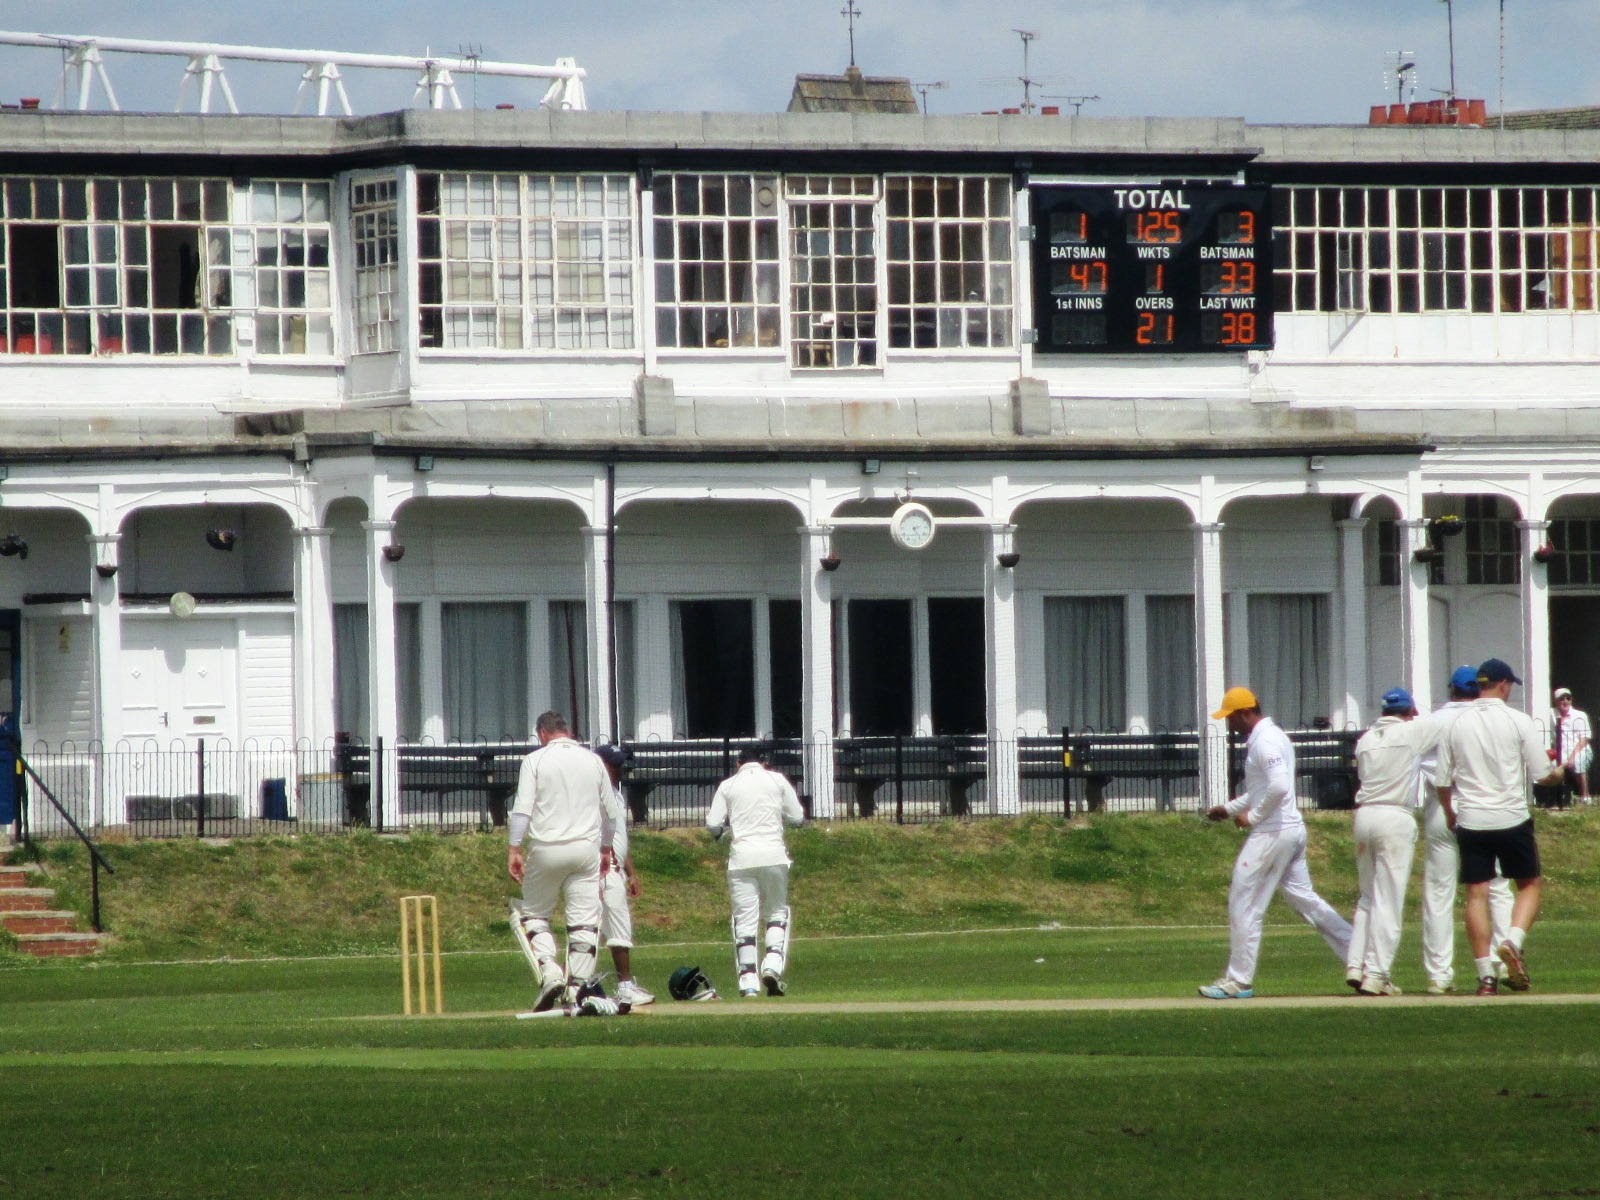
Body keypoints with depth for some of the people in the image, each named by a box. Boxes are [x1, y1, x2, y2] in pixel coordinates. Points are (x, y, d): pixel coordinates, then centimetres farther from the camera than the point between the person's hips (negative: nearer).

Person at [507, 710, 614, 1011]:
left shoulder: (535, 760, -1)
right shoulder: (593, 761, 10)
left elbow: (522, 809, -10)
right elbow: (609, 810, 16)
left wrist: (514, 850, -10)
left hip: (547, 848, -3)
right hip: (586, 848, 3)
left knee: (533, 914, 10)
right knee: (584, 921, 3)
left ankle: (549, 972, -10)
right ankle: (576, 990, -1)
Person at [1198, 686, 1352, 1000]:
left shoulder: (1263, 741, -15)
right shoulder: (1275, 736, 17)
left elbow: (1279, 786, -29)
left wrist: (1252, 816, -17)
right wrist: (1230, 808, 22)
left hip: (1273, 831, -10)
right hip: (1293, 830, 10)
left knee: (1244, 904, -3)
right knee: (1303, 898, 15)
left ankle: (1239, 981, 0)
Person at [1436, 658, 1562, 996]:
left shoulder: (1457, 724, 3)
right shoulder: (1519, 721, -6)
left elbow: (1442, 781, 7)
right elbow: (1541, 774, -5)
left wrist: (1450, 814, 24)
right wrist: (1557, 772, 18)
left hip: (1470, 820, 2)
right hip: (1511, 817, -2)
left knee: (1476, 893, 4)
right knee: (1530, 884, 13)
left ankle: (1485, 973, -2)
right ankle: (1513, 942, -12)